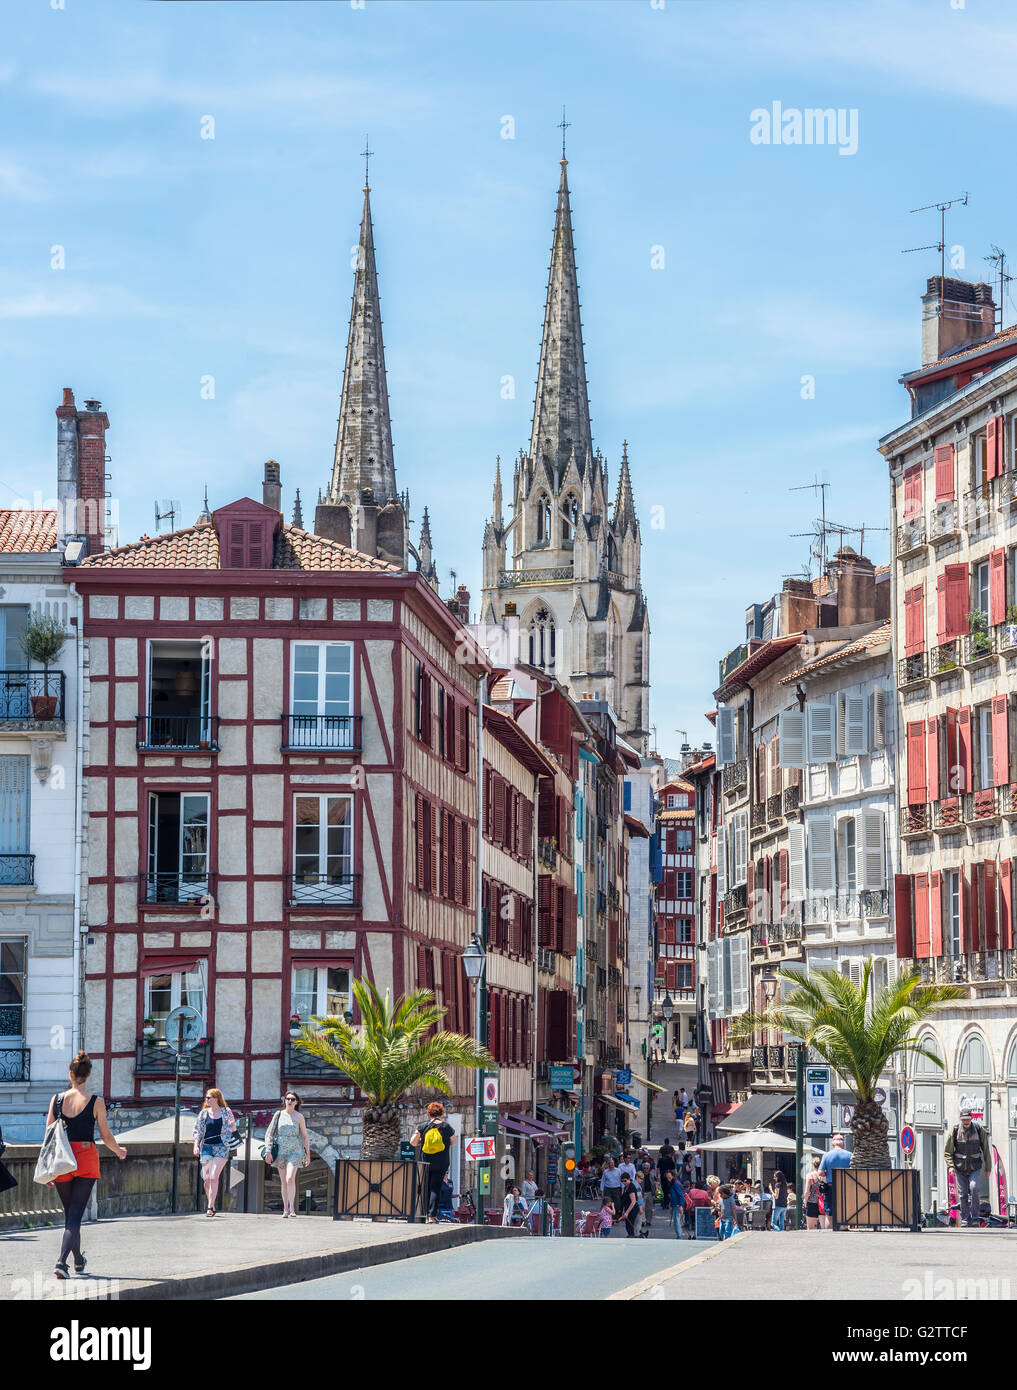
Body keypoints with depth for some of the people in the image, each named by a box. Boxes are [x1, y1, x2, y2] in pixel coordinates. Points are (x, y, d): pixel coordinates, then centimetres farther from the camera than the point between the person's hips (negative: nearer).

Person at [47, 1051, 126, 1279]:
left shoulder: (57, 1099, 0)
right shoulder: (96, 1102, -6)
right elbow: (106, 1136, 0)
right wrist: (118, 1151, 20)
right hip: (86, 1159, -3)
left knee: (69, 1214, 18)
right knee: (75, 1215, -4)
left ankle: (78, 1262, 31)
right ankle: (62, 1262, -22)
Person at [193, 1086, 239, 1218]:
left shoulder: (226, 1112, 3)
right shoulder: (204, 1113, 8)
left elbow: (233, 1129, 10)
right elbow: (197, 1131, 10)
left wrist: (232, 1126, -13)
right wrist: (196, 1145, -2)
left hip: (221, 1147, -3)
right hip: (206, 1147, 3)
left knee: (214, 1177, -14)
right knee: (206, 1179, -2)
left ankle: (210, 1207, -13)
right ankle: (211, 1205, 17)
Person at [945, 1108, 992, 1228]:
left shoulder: (979, 1129, -2)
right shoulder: (955, 1131, -2)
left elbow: (986, 1150, 8)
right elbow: (948, 1151, 5)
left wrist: (988, 1167, 9)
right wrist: (951, 1165, -7)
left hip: (975, 1167, -1)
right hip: (960, 1167, 1)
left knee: (973, 1188, -20)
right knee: (962, 1194, 0)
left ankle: (975, 1218, -12)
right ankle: (965, 1220, 10)